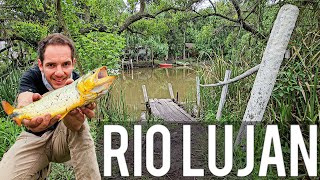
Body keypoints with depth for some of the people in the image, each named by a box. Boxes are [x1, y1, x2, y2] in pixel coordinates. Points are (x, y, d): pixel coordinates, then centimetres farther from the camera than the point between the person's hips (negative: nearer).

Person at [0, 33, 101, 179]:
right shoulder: (31, 77, -18)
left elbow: (74, 127, -36)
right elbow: (24, 104, -40)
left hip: (63, 138, -1)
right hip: (34, 138, 1)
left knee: (80, 126, -34)